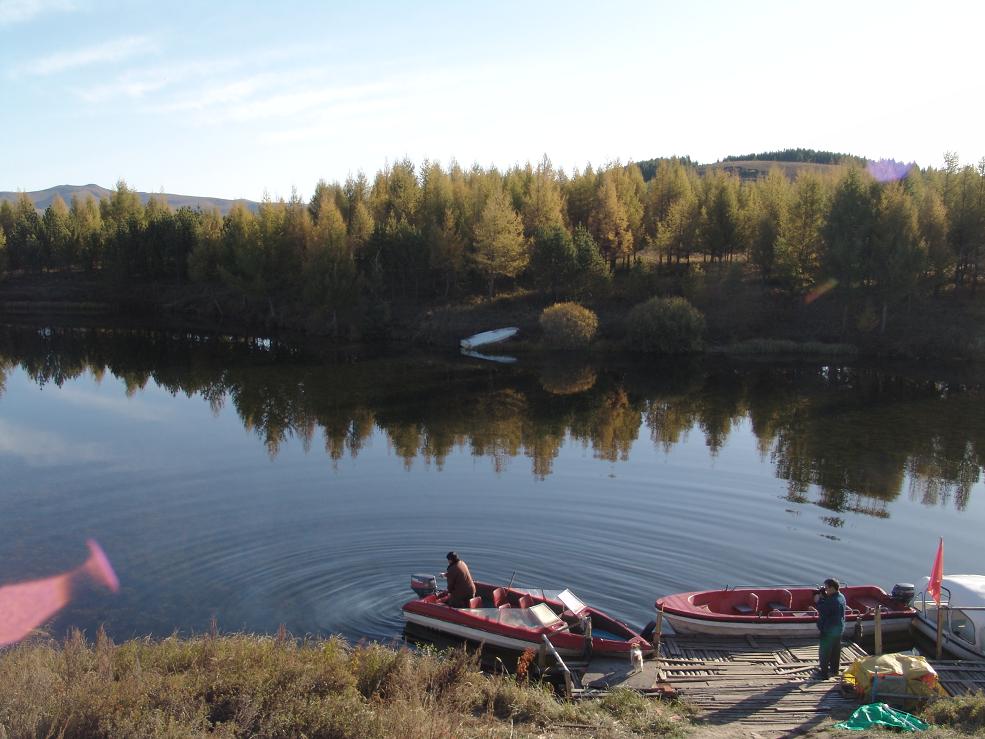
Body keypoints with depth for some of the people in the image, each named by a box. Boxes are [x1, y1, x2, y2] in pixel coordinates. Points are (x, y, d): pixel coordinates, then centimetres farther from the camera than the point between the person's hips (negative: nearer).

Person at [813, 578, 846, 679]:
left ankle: (824, 673, 5)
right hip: (839, 628, 10)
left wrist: (817, 601, -13)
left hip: (829, 630, -10)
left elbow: (822, 611, -24)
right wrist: (823, 597, -1)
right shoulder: (841, 597, 3)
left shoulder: (832, 601, -28)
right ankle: (834, 670, 34)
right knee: (835, 651, 21)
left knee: (824, 652, 1)